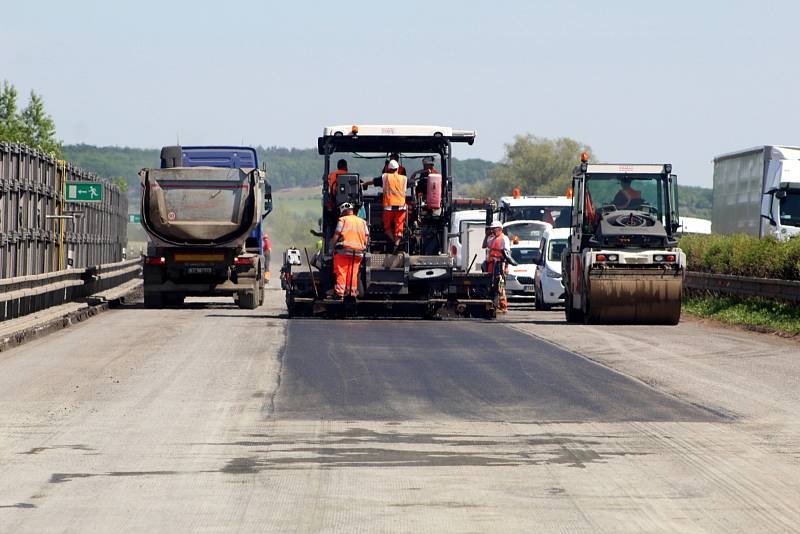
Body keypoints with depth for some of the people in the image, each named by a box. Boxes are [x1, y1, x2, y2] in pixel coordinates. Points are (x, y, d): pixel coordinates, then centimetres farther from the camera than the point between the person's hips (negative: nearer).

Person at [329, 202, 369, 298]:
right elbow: (367, 237, 11)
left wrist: (333, 248, 2)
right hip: (358, 252, 4)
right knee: (353, 274, 7)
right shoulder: (362, 222, 15)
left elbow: (336, 235, -5)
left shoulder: (342, 220, 1)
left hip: (343, 250, -4)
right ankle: (352, 293, 5)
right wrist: (363, 247, 20)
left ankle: (340, 292, -9)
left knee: (341, 272, -3)